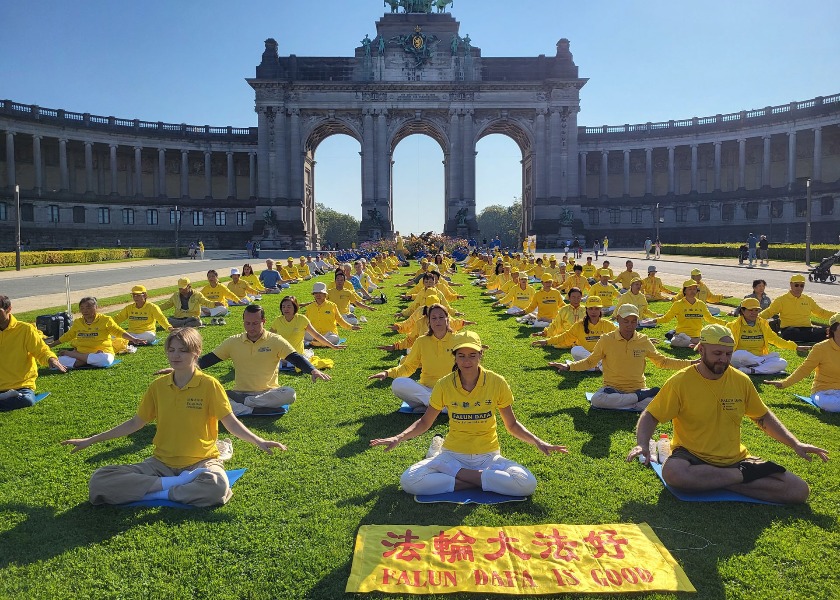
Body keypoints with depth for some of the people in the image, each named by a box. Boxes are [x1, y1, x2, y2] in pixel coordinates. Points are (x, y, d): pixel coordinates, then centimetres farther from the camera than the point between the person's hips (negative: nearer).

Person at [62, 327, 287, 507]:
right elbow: (136, 423, 14)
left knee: (217, 487, -40)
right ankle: (178, 485, -17)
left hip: (200, 461, -4)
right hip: (162, 463, 4)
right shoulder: (158, 386, 5)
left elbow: (230, 422, -8)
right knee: (98, 481, -17)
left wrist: (258, 441, -25)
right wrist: (91, 440, 14)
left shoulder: (209, 385, -6)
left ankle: (158, 492, -15)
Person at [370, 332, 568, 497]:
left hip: (488, 456, 0)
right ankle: (482, 479, -15)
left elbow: (512, 425, 4)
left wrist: (537, 442, -12)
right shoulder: (445, 385, -6)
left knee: (527, 484, -28)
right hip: (453, 455, 0)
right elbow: (425, 422, 5)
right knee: (409, 481, -26)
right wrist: (398, 438, -10)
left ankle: (458, 475, -12)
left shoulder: (497, 382, -7)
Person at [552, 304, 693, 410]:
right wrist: (568, 367, -7)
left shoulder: (643, 340, 3)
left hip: (638, 388, 1)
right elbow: (590, 362, 7)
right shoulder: (606, 339, -3)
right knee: (596, 400, -36)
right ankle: (639, 398, -22)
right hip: (612, 389, 0)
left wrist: (689, 363, 9)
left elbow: (661, 361, 16)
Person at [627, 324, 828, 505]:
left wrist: (795, 444, 8)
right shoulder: (680, 381, -10)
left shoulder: (741, 380, 2)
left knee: (800, 490, -12)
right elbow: (650, 416, -8)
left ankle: (728, 483, -10)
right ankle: (741, 477, -17)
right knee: (672, 472, -39)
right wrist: (642, 444, -26)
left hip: (736, 459, 3)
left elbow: (763, 417, 17)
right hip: (693, 458, -3)